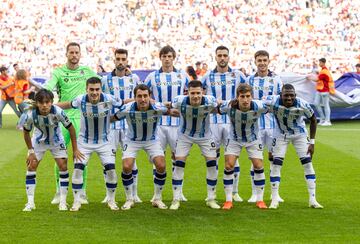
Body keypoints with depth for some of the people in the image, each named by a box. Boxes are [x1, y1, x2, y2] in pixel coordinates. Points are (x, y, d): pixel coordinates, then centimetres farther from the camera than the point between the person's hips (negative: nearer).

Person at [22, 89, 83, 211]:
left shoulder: (58, 112, -33)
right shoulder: (31, 114, -31)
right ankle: (30, 203, 2)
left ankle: (63, 201, 3)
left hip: (56, 141, 0)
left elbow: (70, 128, -18)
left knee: (63, 166, -8)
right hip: (38, 141, 0)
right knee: (31, 167, -6)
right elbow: (26, 132, -12)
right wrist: (30, 152, -11)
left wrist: (75, 149, -14)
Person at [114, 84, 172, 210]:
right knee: (127, 167, -17)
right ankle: (129, 200, 6)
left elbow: (170, 111, -4)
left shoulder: (157, 107, -26)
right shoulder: (127, 109, -28)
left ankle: (157, 199, 7)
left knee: (161, 166, -14)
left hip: (152, 140, 1)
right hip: (132, 140, -1)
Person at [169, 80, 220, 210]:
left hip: (205, 136, 1)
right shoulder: (180, 101, -30)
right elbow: (168, 108, -7)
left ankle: (211, 199, 11)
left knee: (212, 163, -4)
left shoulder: (210, 101, -28)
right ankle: (176, 199, 1)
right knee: (179, 164, -9)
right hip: (185, 135, -1)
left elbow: (219, 107, -4)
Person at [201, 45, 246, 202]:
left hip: (232, 121, -1)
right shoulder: (208, 76, 7)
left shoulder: (238, 75, 4)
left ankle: (235, 192, 9)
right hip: (213, 121, 1)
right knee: (213, 156, 3)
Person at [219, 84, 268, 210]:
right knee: (229, 165, -10)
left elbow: (270, 109, -7)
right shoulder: (229, 106, -32)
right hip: (234, 139, 0)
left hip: (253, 139, 0)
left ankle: (260, 200, 12)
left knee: (258, 166, -4)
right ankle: (228, 200, 3)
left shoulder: (259, 106, -30)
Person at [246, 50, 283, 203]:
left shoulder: (276, 79, 5)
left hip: (273, 123, 0)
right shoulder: (250, 80, 7)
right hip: (255, 123, 0)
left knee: (273, 157, 4)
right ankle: (255, 193, 7)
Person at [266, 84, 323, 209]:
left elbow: (313, 120, -10)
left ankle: (312, 200, 2)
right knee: (276, 164, -7)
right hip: (281, 135, 0)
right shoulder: (273, 102, -32)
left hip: (299, 134, 0)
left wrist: (312, 142, -9)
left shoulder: (302, 105, -28)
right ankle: (274, 200, 2)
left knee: (308, 163, -5)